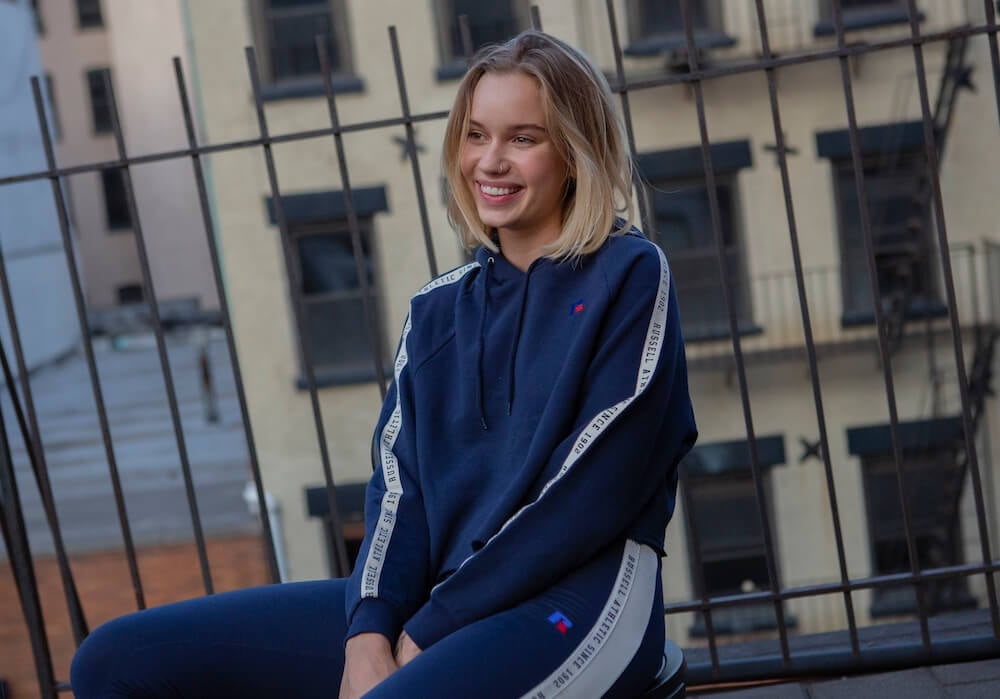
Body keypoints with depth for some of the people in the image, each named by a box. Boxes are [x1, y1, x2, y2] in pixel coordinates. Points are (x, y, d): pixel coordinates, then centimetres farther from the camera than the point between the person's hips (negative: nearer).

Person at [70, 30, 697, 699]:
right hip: (432, 599, 6)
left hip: (577, 600, -6)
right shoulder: (438, 308, 17)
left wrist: (431, 632, -11)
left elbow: (592, 493, -9)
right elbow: (398, 478, 9)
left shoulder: (630, 277, 0)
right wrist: (370, 628, -10)